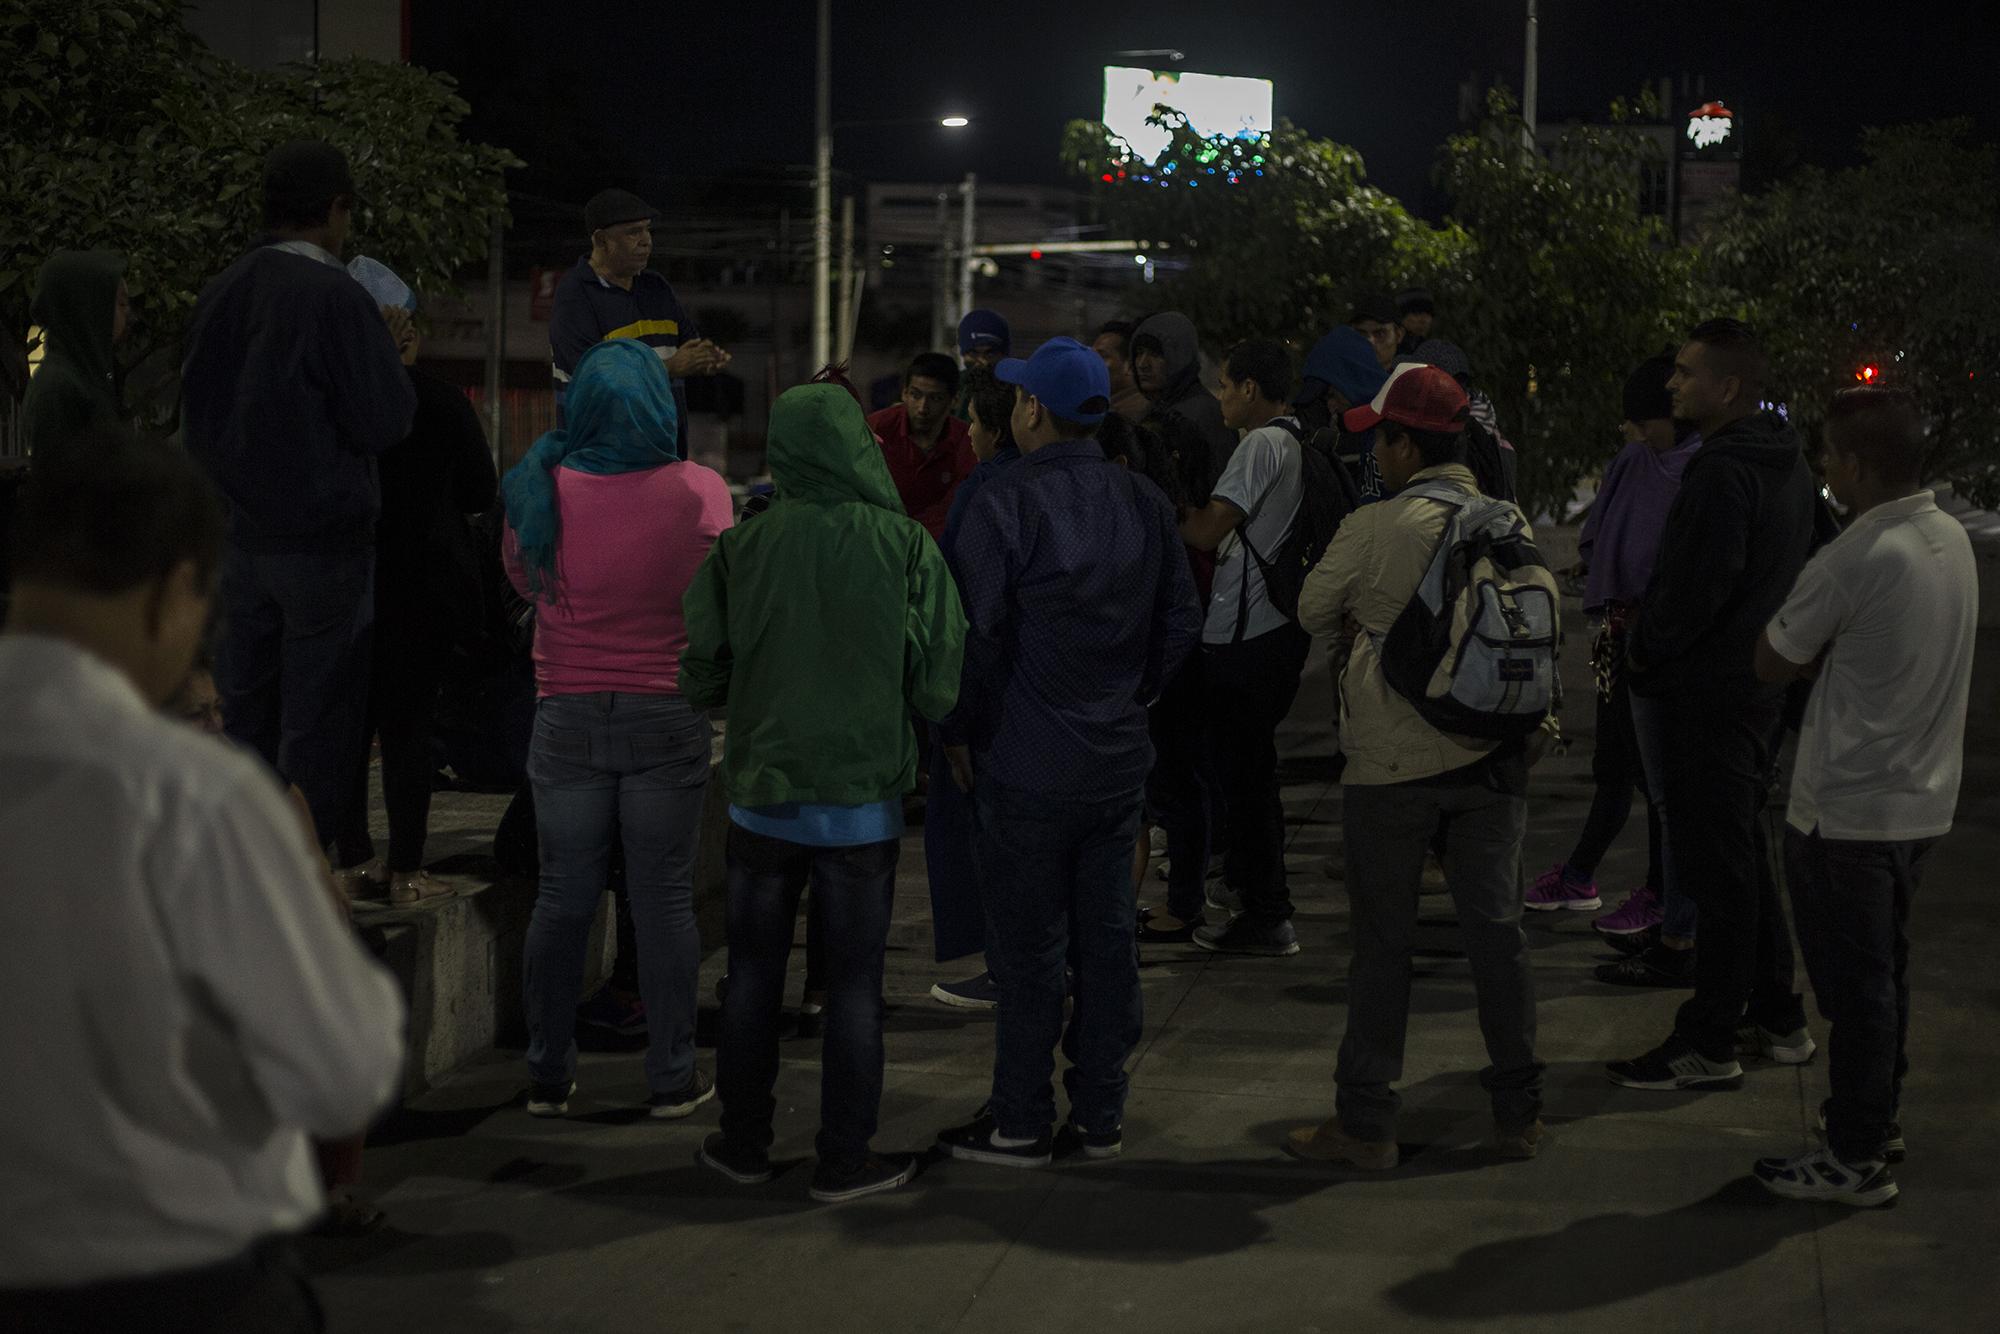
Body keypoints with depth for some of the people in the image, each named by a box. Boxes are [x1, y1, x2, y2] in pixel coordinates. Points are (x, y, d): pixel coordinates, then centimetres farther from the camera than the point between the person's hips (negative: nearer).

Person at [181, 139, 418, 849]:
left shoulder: (222, 292, 4)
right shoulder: (336, 297, -16)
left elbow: (197, 407, 14)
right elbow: (387, 419, -12)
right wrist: (389, 346, 2)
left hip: (233, 540, 6)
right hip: (320, 539, -6)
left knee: (241, 708, 14)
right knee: (318, 717, 3)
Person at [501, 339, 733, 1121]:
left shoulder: (546, 490, -7)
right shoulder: (700, 491, -9)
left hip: (569, 718, 1)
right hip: (668, 713, -1)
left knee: (563, 897, 9)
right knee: (664, 898, 5)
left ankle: (547, 1073, 15)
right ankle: (672, 1077, 10)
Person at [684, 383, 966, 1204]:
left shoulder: (739, 544, -7)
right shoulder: (904, 545, -10)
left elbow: (698, 676, -5)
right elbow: (940, 686, -9)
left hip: (761, 792, 1)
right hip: (862, 799, -1)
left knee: (753, 976, 14)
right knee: (853, 983, 8)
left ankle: (743, 1144, 22)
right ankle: (845, 1160, 13)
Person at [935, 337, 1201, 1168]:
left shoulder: (1004, 504, -15)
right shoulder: (1145, 504, 5)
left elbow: (979, 633, -16)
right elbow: (1181, 620, 9)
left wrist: (961, 731, -3)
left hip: (1028, 765, -6)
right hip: (1119, 758, 6)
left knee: (1029, 947, 2)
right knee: (1108, 936, 11)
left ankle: (1022, 1123, 10)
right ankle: (1100, 1116, 18)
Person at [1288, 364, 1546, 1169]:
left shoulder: (1373, 530, -12)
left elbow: (1313, 611, 1)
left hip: (1393, 760, -4)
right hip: (1492, 755, 4)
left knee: (1383, 938, 4)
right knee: (1496, 928, 10)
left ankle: (1365, 1124, 10)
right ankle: (1518, 1114, 17)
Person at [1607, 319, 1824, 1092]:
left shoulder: (1723, 472, -20)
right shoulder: (1789, 466, 11)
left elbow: (1696, 587, -26)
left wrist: (1646, 649, -9)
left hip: (1709, 693, -10)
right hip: (1763, 683, 10)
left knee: (1717, 868, -4)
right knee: (1745, 857, 19)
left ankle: (1708, 1047, 2)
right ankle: (1777, 1019, 26)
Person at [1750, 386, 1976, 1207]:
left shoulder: (1851, 562, -22)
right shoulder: (1952, 540, 4)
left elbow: (1773, 663, -10)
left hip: (1846, 813, -8)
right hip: (1924, 801, 8)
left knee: (1853, 983, 1)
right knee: (1884, 973, 20)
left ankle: (1856, 1158, 9)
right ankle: (1876, 1117, 33)